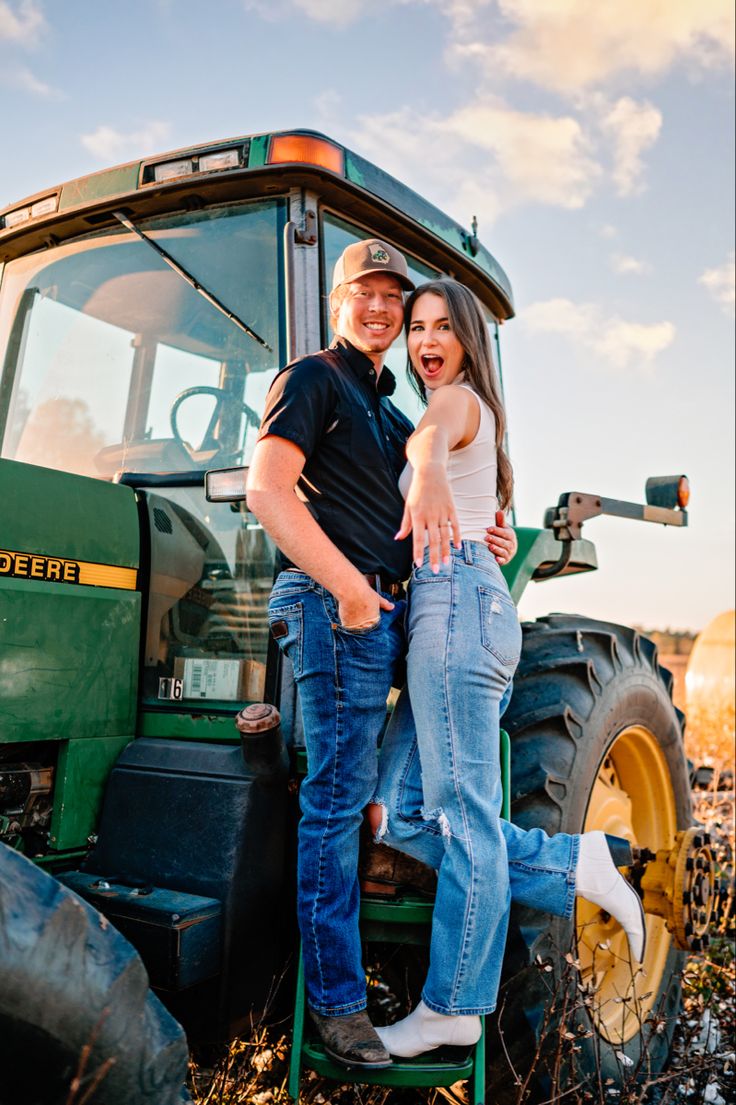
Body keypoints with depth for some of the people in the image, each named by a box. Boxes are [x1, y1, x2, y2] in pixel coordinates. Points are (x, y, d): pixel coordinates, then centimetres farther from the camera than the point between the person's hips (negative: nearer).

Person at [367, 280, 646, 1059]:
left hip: (455, 598, -10)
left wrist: (424, 476, -50)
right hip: (444, 608, 10)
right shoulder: (466, 414, 28)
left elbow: (430, 434, -28)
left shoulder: (456, 400, -2)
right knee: (398, 814, 7)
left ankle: (452, 1008, 6)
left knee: (464, 815, -4)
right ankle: (573, 864, 11)